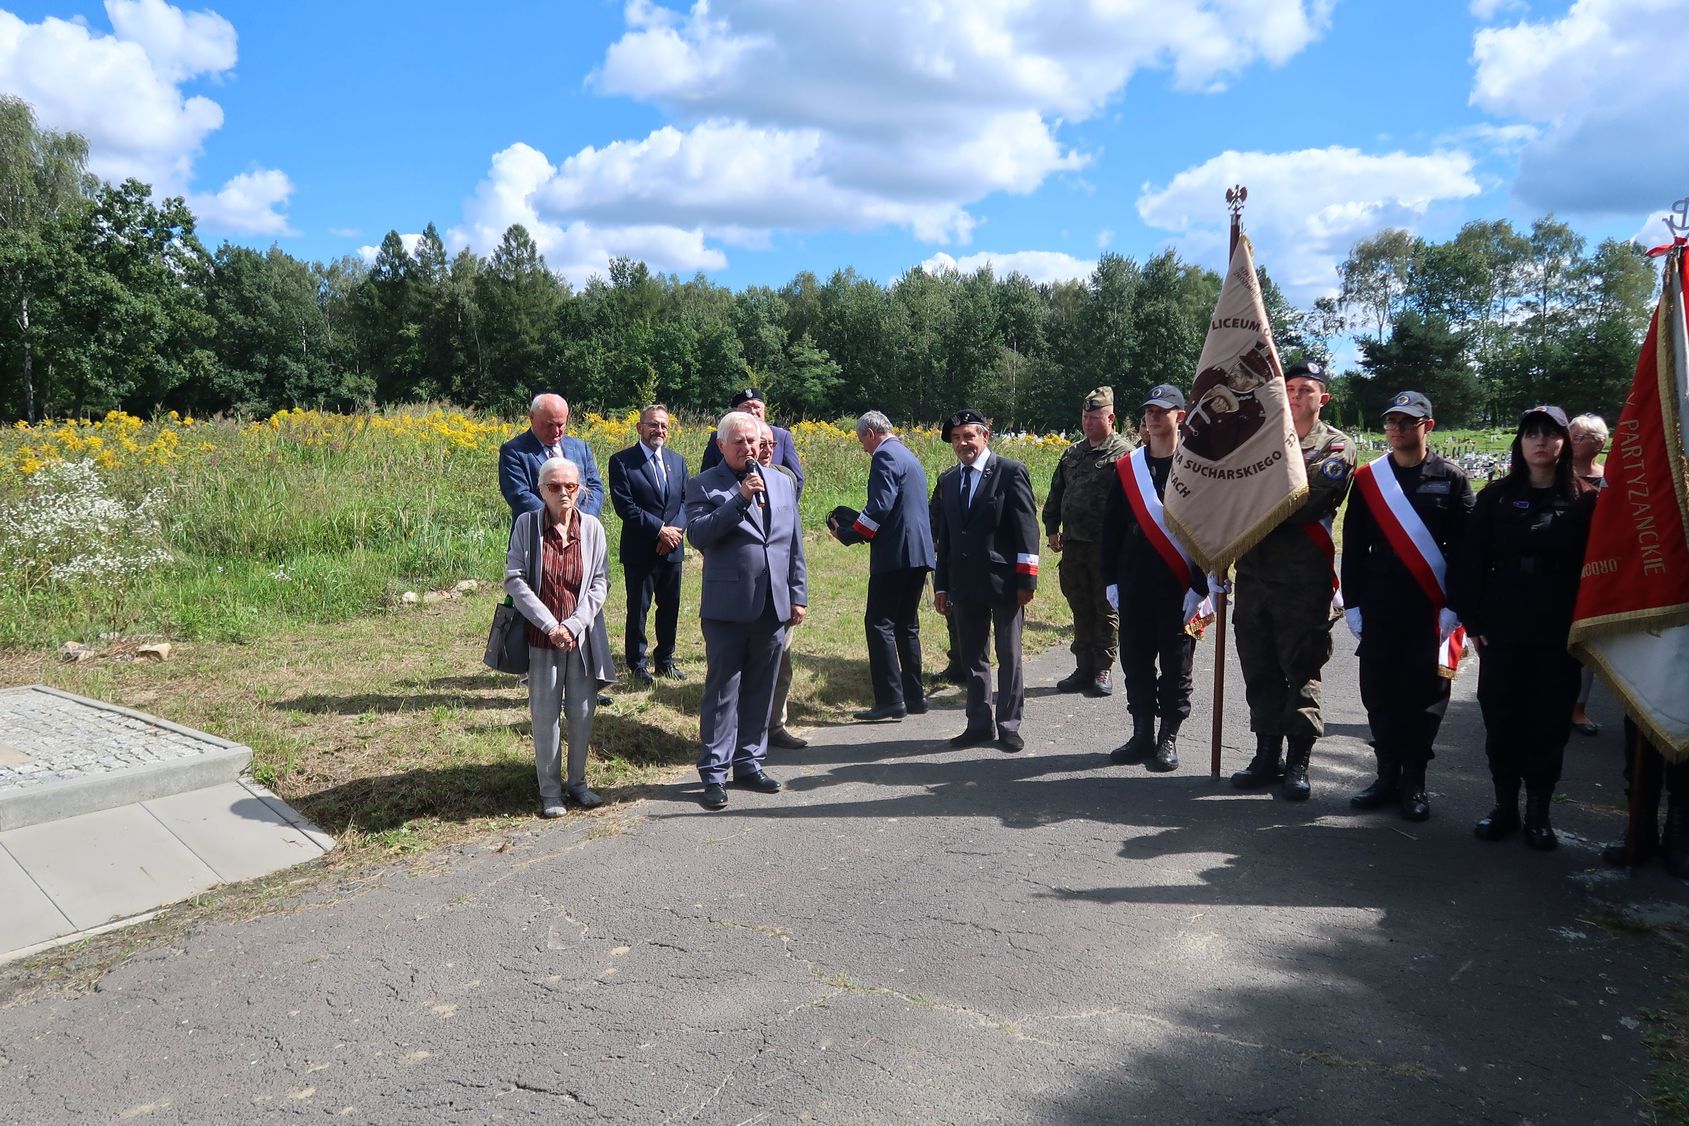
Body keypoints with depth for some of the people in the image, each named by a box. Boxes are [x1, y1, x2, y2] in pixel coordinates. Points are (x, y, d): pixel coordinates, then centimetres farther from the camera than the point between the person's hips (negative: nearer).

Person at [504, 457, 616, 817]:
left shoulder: (592, 527, -1)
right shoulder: (526, 524, -4)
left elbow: (600, 582, 0)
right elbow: (514, 580, -7)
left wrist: (575, 624, -12)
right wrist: (550, 624, -14)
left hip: (583, 636, 1)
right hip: (541, 636, -1)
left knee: (582, 712, 7)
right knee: (545, 714, 4)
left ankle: (577, 781, 25)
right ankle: (549, 790, 17)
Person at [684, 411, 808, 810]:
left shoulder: (781, 483, 14)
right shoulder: (703, 486, 0)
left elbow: (795, 544, 16)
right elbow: (697, 535, -15)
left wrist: (798, 596, 12)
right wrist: (739, 499, -20)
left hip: (773, 605, 5)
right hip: (728, 607, -4)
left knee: (760, 689, 11)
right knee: (722, 690, 0)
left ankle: (749, 762, 23)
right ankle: (714, 773, 7)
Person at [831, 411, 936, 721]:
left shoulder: (885, 456, -10)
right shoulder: (908, 456, 21)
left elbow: (880, 507, -20)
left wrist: (847, 534, -10)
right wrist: (854, 525, 19)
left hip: (895, 554, -10)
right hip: (919, 554, 10)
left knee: (879, 624, -6)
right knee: (906, 625, 15)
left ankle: (890, 700, -8)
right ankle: (914, 697, 19)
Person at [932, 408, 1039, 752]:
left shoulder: (1010, 472, -4)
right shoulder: (948, 481, 13)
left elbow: (1027, 528, -7)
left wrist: (1026, 580, -12)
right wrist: (941, 585, 12)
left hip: (1004, 581, -5)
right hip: (965, 585, 5)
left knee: (1009, 658, 5)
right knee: (972, 658, 11)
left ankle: (1009, 726, 16)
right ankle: (979, 725, 22)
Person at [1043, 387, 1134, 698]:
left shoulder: (1123, 453, -6)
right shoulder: (1072, 453, 15)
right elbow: (1056, 493, 20)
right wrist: (1052, 529, 13)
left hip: (1107, 544, -6)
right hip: (1073, 543, 6)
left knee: (1106, 608, 3)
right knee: (1081, 608, 12)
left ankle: (1103, 670, 12)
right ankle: (1084, 669, 21)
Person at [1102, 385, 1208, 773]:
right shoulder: (1126, 467, 8)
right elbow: (1112, 527, 9)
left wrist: (1200, 587, -11)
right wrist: (1112, 580, 4)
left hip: (1178, 590, -4)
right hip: (1133, 589, 4)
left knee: (1176, 668, 6)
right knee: (1135, 664, 10)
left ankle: (1168, 739, 16)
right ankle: (1142, 736, 21)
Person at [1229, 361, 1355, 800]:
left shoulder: (1337, 446, 3)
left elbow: (1312, 500, -13)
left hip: (1303, 578, -4)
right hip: (1254, 569, 4)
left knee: (1301, 670, 0)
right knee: (1259, 669, 8)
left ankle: (1298, 762, 9)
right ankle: (1268, 754, 19)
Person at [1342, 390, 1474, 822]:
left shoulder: (1451, 478, 0)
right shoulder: (1367, 478, 6)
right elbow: (1353, 546, 6)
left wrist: (1455, 605, -9)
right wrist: (1352, 603, 1)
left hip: (1430, 609, -2)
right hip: (1379, 608, 2)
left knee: (1423, 695, 2)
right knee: (1378, 693, 5)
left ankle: (1414, 782, 13)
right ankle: (1387, 775, 18)